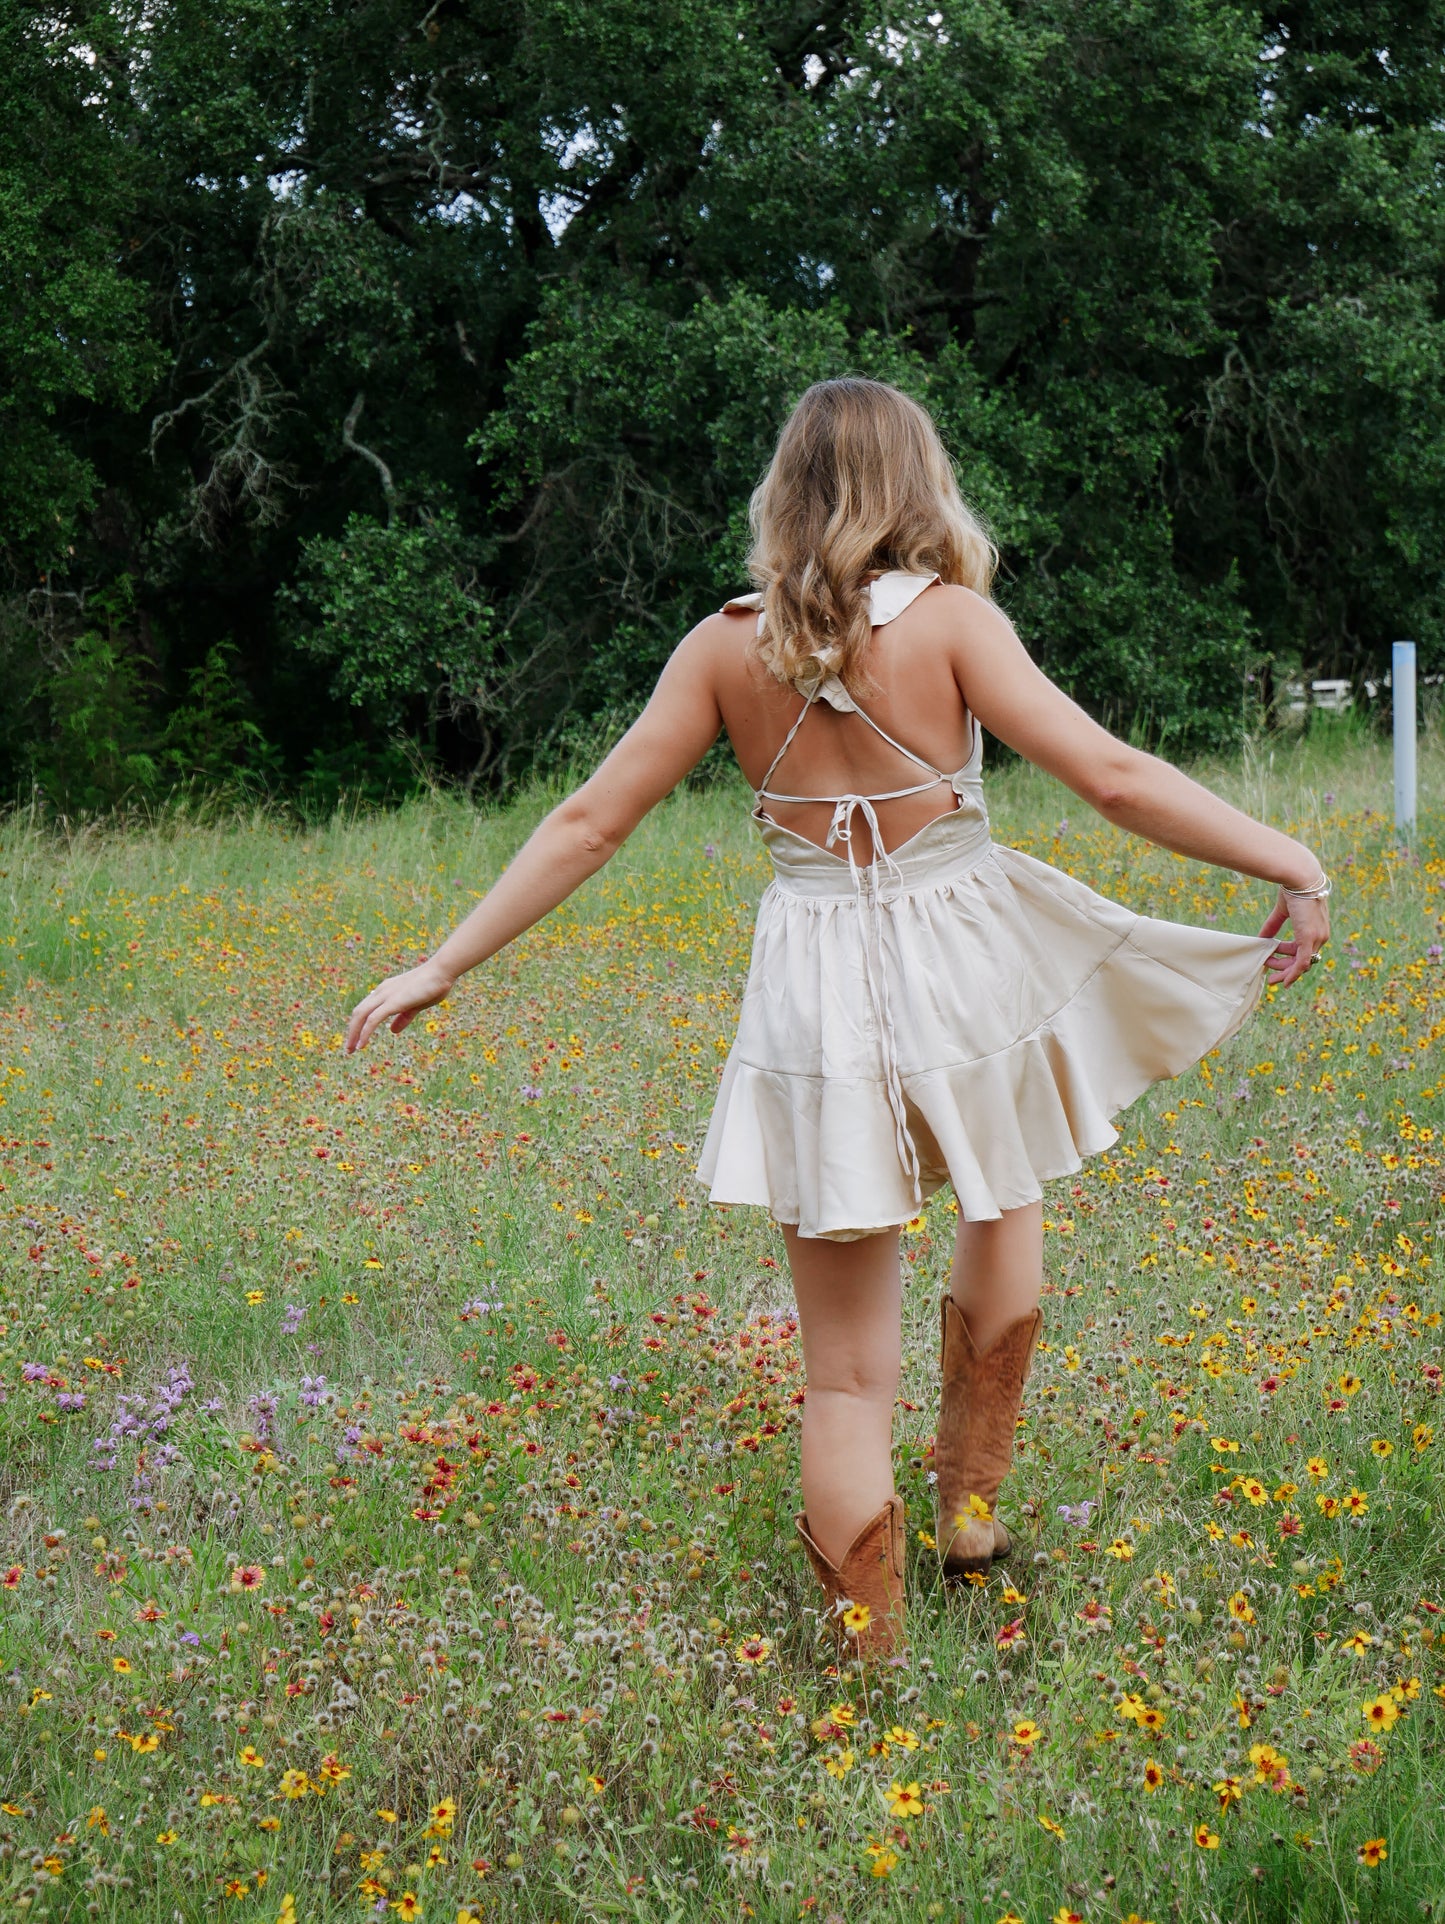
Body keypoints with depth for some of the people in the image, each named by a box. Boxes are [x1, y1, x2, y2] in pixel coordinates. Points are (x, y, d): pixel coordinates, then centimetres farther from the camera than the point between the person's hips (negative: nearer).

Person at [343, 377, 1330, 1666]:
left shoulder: (728, 646, -1)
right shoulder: (950, 621, -9)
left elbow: (588, 824, 1)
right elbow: (1113, 776, -16)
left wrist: (443, 966, 8)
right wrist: (1290, 860, -9)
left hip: (817, 999, 1)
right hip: (965, 966, -1)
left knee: (847, 1368, 8)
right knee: (1002, 1199, 32)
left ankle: (871, 1649, 11)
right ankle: (969, 1497, 36)